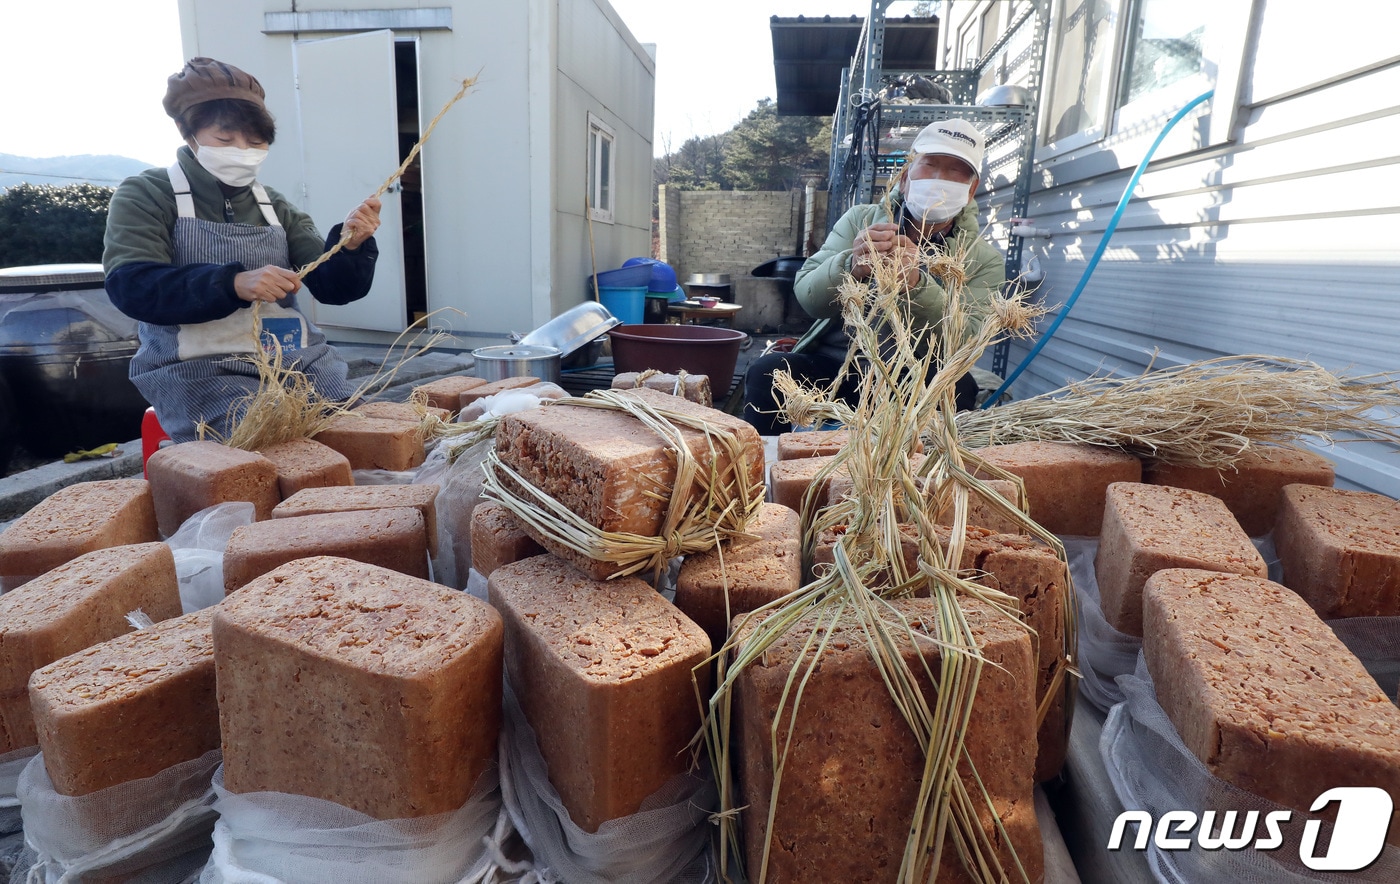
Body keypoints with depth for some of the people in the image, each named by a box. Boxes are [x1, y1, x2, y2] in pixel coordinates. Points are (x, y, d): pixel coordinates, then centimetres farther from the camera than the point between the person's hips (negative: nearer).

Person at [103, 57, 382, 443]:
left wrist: (350, 246, -18)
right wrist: (234, 283, -27)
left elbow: (331, 287, 4)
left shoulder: (276, 208, 14)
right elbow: (132, 287, -12)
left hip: (297, 361, 4)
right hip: (199, 370, -3)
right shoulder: (146, 196, 4)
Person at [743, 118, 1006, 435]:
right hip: (832, 363, 1)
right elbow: (807, 297, -8)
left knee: (958, 387, -31)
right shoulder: (861, 219, 5)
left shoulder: (984, 262, 1)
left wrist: (917, 285, -33)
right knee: (766, 372, -26)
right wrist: (851, 267, -31)